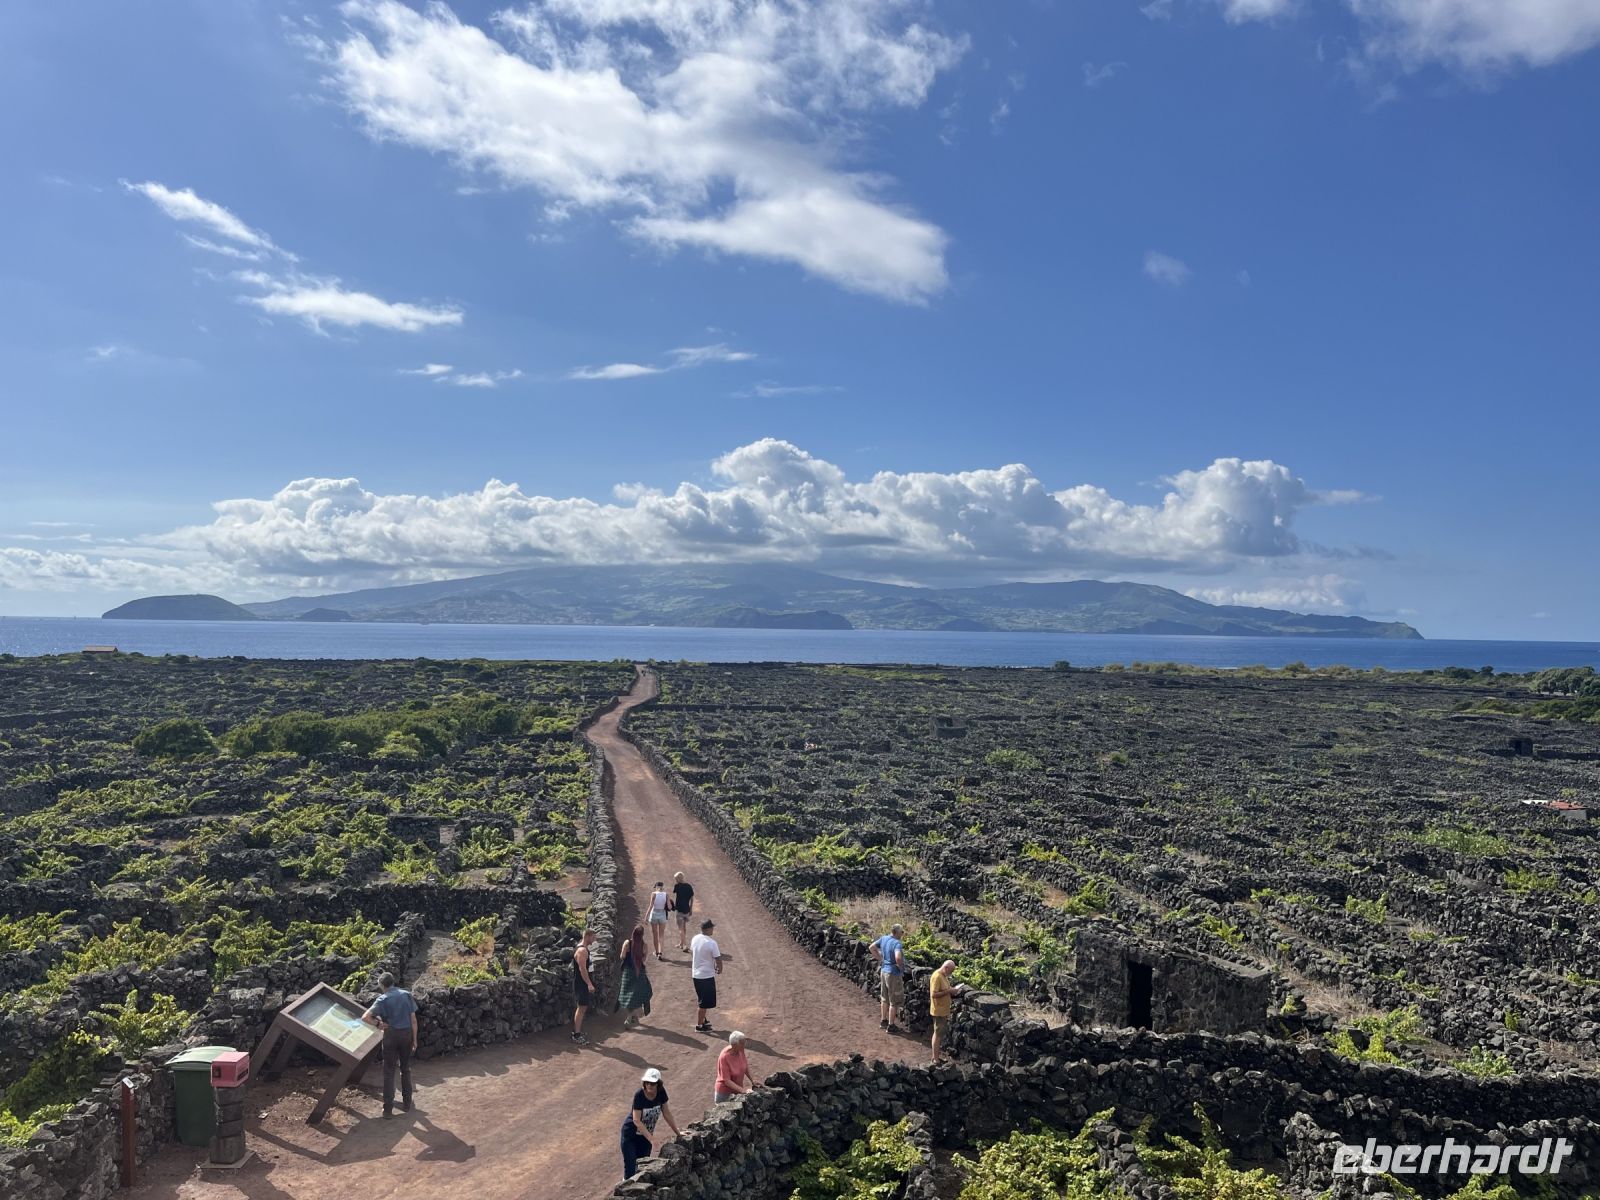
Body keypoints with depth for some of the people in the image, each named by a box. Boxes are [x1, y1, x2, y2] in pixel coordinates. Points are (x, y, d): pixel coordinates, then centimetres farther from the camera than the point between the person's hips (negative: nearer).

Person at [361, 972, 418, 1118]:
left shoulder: (383, 999, -9)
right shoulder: (406, 995, 0)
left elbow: (365, 1017, -22)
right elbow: (413, 1020, 0)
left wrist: (378, 1024, -6)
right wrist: (414, 1040, 7)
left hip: (391, 1035, -3)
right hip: (407, 1034, 3)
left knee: (389, 1072, 5)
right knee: (405, 1069, 17)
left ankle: (388, 1109, 5)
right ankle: (407, 1103, 24)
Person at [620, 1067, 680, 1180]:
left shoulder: (661, 1092, -13)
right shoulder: (639, 1095, -27)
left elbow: (666, 1113, 0)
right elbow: (636, 1120, -28)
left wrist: (677, 1133, 4)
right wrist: (651, 1139, -33)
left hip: (646, 1135, 4)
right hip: (630, 1135, -4)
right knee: (630, 1168, -5)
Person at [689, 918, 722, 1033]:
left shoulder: (695, 939, 0)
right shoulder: (711, 943, -22)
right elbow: (718, 959, -17)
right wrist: (719, 969, 3)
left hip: (696, 974, 7)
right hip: (707, 976, -7)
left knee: (702, 1000, 23)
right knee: (705, 1002, 5)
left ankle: (703, 1020, 35)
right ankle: (699, 1026, 12)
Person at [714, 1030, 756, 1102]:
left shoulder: (741, 1050, -11)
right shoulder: (724, 1057, -27)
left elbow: (746, 1067, 6)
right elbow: (727, 1081, -25)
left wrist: (753, 1082, -1)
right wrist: (742, 1090, -29)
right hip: (725, 1092, -5)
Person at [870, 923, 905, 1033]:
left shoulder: (883, 938, 1)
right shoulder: (897, 943, -24)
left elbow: (872, 947, 12)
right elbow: (898, 957, -40)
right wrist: (901, 967, -20)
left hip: (883, 971, 8)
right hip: (894, 974, -8)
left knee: (884, 999, 22)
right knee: (894, 1001, 7)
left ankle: (883, 1021, 33)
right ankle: (891, 1025, 15)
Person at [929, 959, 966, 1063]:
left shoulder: (943, 976, 9)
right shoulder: (937, 977, -22)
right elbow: (934, 994, -27)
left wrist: (953, 989, 3)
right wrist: (948, 991, -24)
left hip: (944, 1011, 10)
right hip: (939, 1011, -10)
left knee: (942, 1033, 16)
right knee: (938, 1034, -2)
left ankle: (936, 1057, 25)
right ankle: (936, 1060, 6)